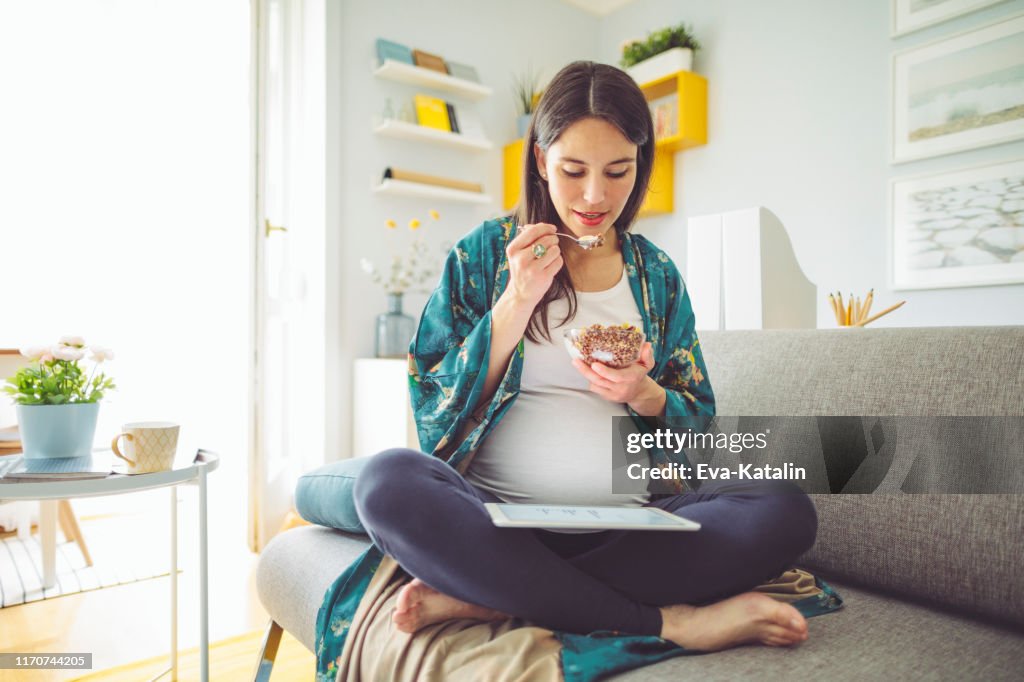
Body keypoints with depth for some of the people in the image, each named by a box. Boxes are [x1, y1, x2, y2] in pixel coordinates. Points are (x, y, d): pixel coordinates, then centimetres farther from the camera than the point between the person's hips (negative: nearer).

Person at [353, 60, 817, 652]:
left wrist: (645, 396, -9)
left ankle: (482, 599, -23)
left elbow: (700, 421, 14)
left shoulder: (657, 275, 12)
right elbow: (435, 403, -1)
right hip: (498, 521, -2)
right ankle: (669, 621, -25)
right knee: (389, 481, -32)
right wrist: (518, 300, -10)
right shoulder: (484, 253, 5)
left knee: (787, 510, -23)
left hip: (625, 525, 3)